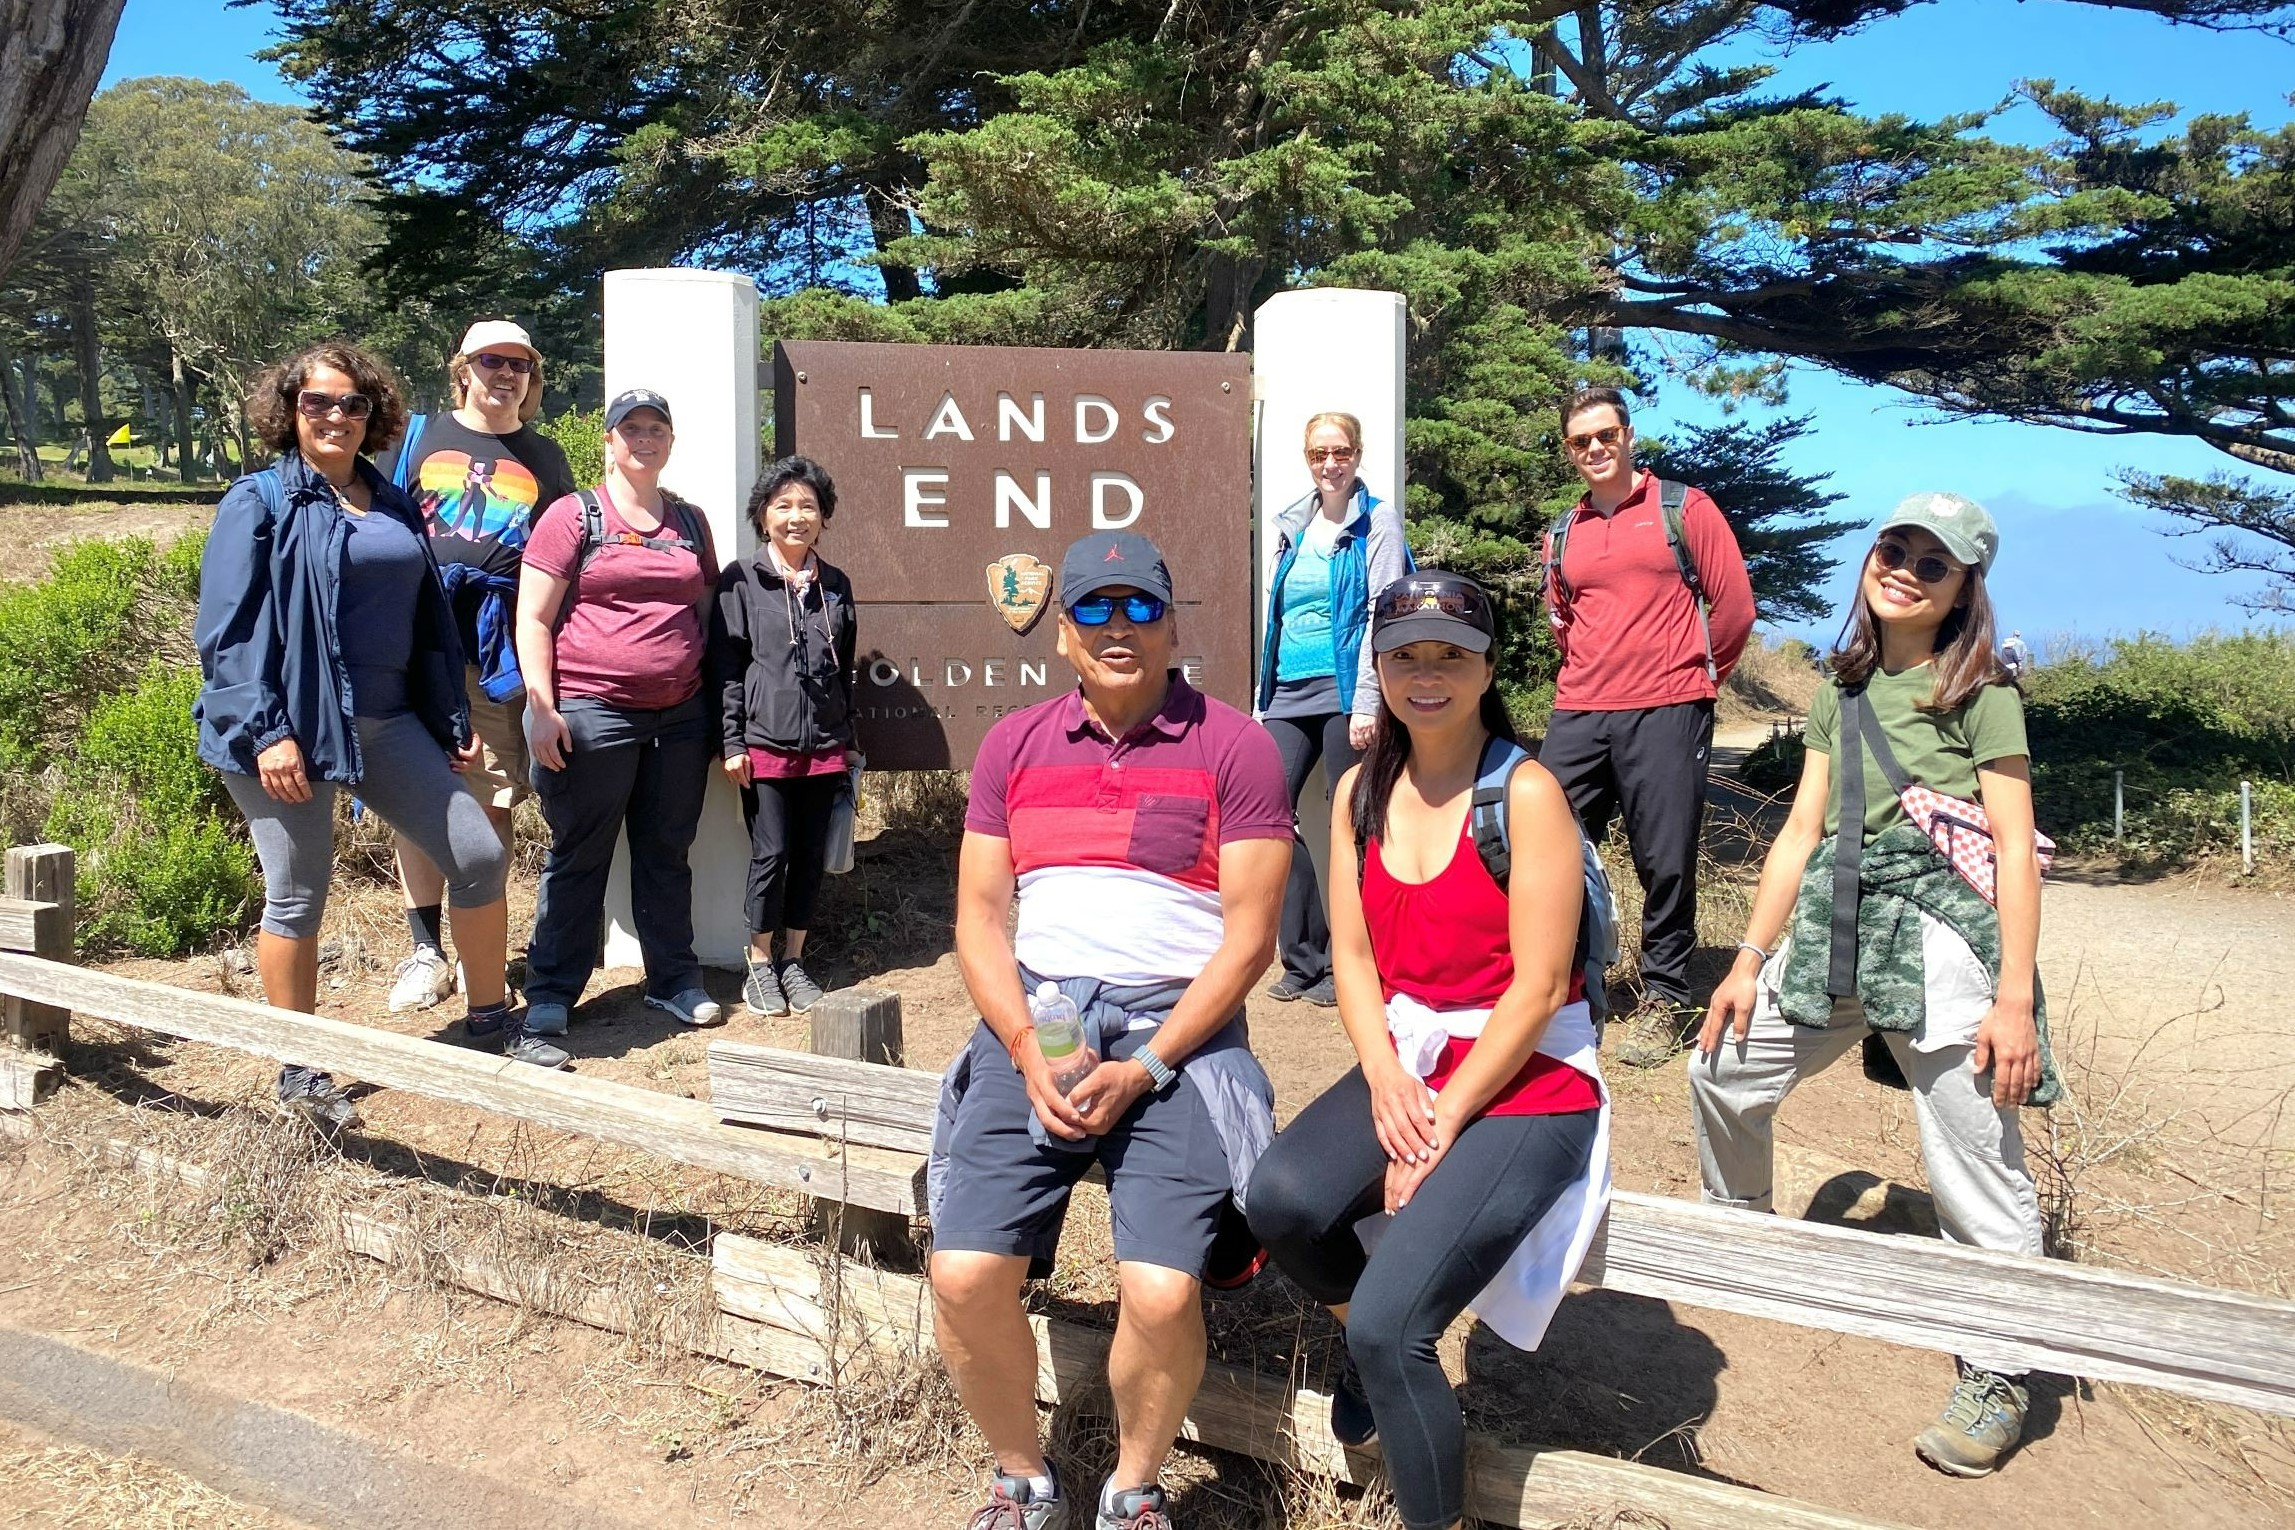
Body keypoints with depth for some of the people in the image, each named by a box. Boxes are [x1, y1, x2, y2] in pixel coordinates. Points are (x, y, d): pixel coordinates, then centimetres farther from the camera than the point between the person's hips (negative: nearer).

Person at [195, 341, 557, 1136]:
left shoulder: (394, 505, 13)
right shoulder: (259, 502, -3)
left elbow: (431, 620, 16)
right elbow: (226, 629, -10)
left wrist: (453, 721, 13)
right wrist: (264, 731, -19)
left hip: (386, 722, 6)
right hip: (291, 729, -5)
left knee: (478, 854, 3)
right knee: (297, 895, 3)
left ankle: (489, 1018, 21)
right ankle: (299, 1071, 18)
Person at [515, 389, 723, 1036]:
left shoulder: (690, 521, 13)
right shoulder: (573, 515, -1)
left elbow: (707, 613, 18)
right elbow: (533, 619, -4)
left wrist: (714, 704, 12)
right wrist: (541, 709, -12)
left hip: (680, 714, 4)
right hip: (592, 711, -4)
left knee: (668, 854, 12)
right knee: (579, 856, 4)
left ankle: (673, 980, 23)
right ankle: (550, 991, 15)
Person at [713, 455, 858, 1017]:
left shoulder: (835, 584, 12)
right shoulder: (741, 580, -1)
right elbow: (726, 665, -3)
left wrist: (850, 739, 16)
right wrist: (731, 742, -7)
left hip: (824, 745, 4)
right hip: (765, 743, -4)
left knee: (811, 856, 8)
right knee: (771, 853, -2)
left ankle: (793, 961, 21)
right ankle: (760, 966, 14)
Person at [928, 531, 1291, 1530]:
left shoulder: (1233, 748, 1)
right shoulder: (1013, 745, 13)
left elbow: (1249, 936, -4)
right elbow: (979, 916, 9)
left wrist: (1145, 1069, -13)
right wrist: (1027, 1052, -8)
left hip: (1175, 1027, -3)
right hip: (1034, 1021, 3)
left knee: (1163, 1292, -20)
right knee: (964, 1274, -14)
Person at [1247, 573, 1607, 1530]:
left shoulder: (1526, 792, -13)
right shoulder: (1361, 792, 6)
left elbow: (1540, 984, -15)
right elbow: (1351, 953, 4)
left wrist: (1444, 1126, -16)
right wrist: (1384, 1076, -13)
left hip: (1525, 1081, -5)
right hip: (1405, 1063, 6)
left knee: (1389, 1325, -21)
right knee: (1282, 1199, -23)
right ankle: (1371, 1345, 11)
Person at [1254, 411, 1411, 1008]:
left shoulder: (1377, 520, 0)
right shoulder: (1293, 525, 17)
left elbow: (1382, 615, -9)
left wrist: (1367, 702, -16)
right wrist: (1262, 700, 16)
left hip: (1343, 689, -6)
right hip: (1291, 691, 6)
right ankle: (1303, 956, 8)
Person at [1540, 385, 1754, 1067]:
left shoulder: (1683, 508, 2)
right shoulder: (1562, 535, 15)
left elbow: (1734, 604, 1)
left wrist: (1698, 678, 8)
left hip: (1665, 715, -4)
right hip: (1577, 717, 5)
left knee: (1665, 864, -1)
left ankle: (1663, 1000, 12)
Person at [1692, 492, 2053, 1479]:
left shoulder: (1981, 693, -2)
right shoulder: (1842, 694, 15)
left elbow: (2015, 848, -7)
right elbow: (1802, 830, 12)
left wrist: (2015, 996, -14)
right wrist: (1750, 959, 8)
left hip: (1943, 938, -6)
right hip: (1835, 931, 6)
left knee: (1977, 1169, -4)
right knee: (1723, 1069, 14)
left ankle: (1996, 1379, 13)